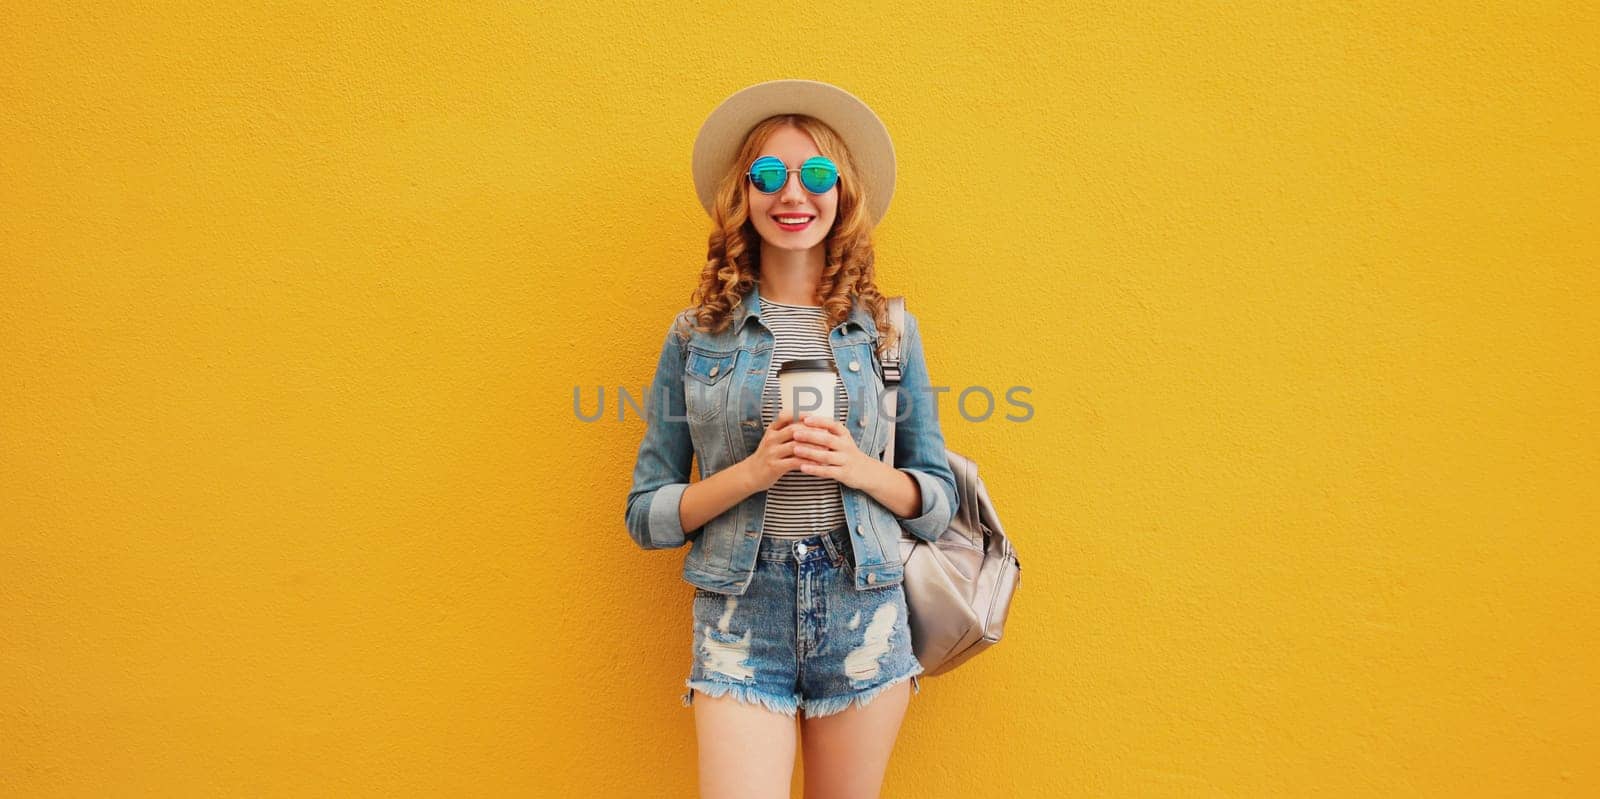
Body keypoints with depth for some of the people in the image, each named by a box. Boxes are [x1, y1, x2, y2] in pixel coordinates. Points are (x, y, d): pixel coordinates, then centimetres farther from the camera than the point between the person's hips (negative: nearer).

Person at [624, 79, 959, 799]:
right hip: (740, 622, -1)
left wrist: (861, 469, -11)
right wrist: (752, 471, -15)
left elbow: (938, 501, 8)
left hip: (863, 615, 2)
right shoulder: (697, 334, 2)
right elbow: (646, 515, 1)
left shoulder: (889, 329, 4)